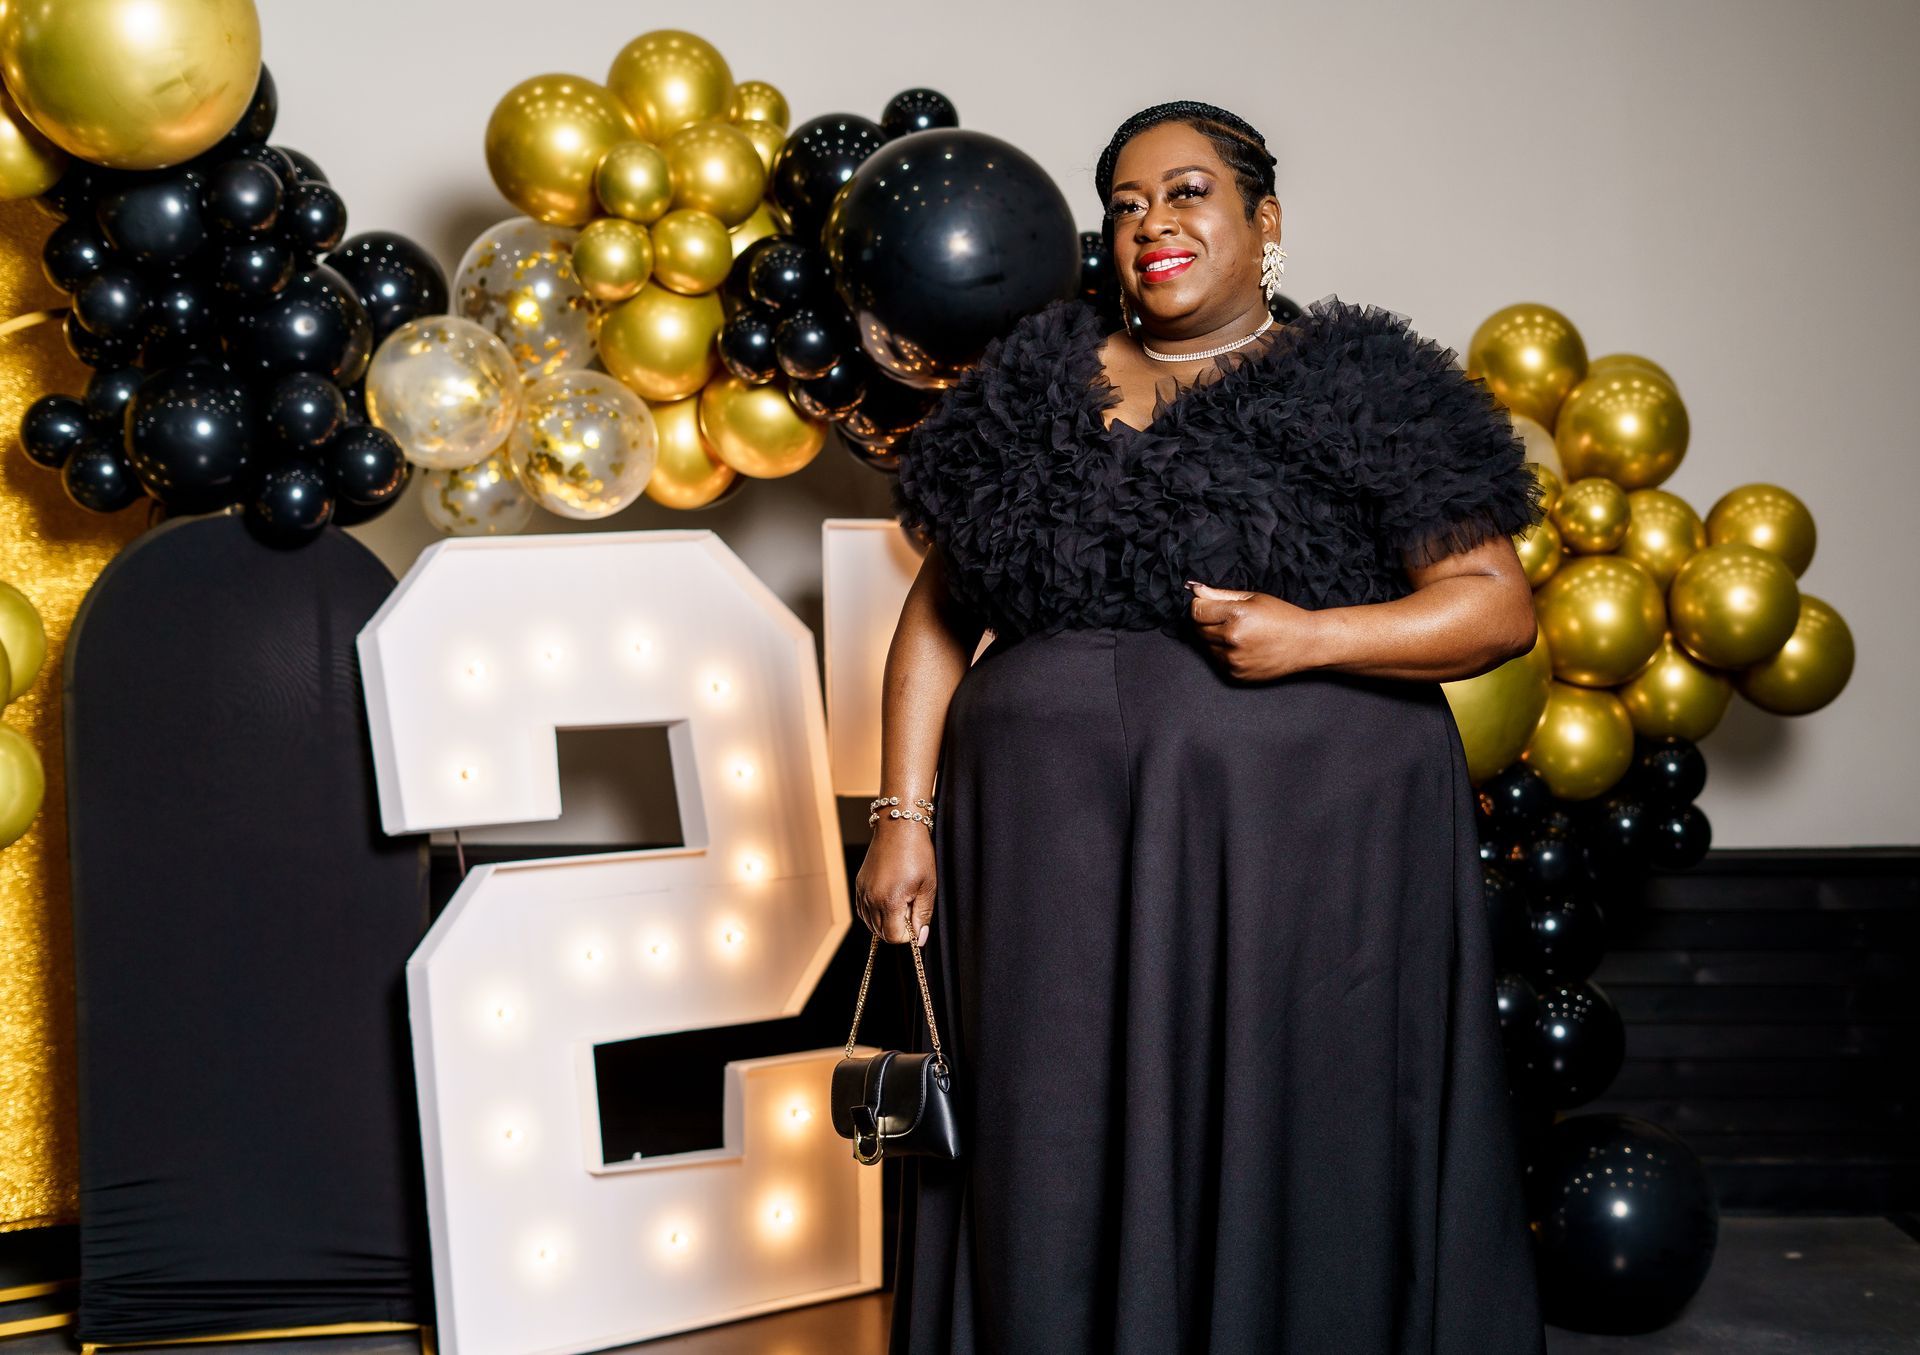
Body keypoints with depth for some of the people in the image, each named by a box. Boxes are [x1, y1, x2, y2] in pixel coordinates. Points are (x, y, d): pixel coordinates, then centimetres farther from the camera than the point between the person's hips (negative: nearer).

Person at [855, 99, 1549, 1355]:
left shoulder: (1355, 388, 3)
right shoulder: (1034, 388, 12)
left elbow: (1498, 602, -1)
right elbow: (940, 612, 10)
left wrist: (1311, 638, -15)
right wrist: (905, 814, 1)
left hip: (1306, 839, -2)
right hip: (1062, 848, 3)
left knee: (1294, 1176, 3)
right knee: (1065, 1177, 6)